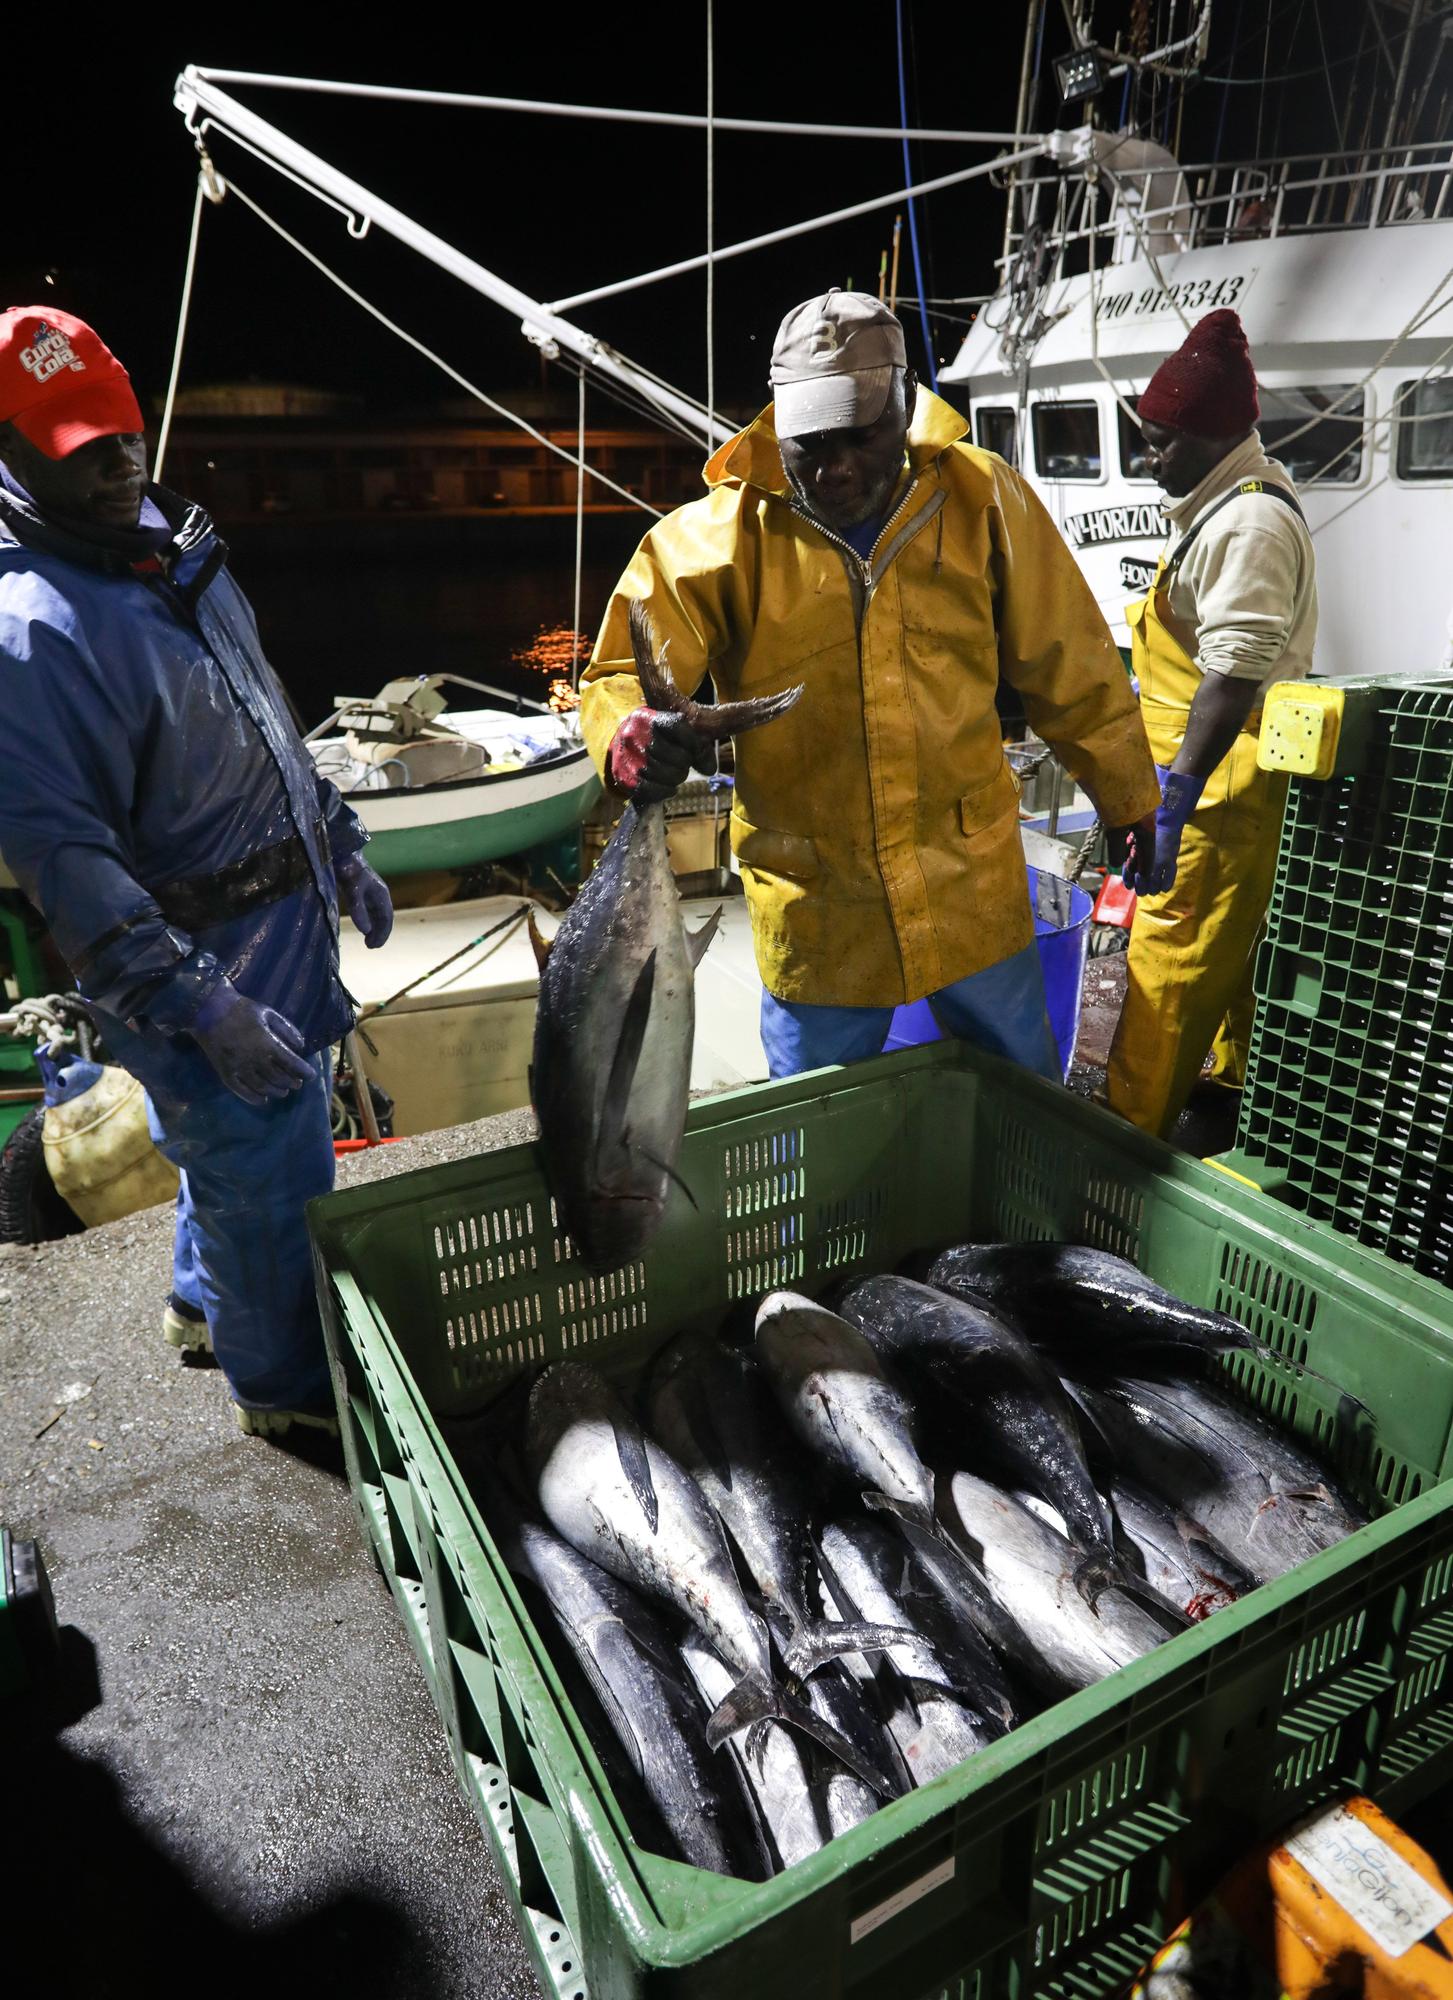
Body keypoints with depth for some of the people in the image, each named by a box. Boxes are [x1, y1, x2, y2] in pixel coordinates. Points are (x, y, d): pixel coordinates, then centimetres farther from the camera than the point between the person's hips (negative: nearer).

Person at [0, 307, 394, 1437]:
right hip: (201, 958, -9)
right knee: (270, 1172, 5)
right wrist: (196, 1004, -29)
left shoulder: (172, 549, 8)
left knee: (249, 1143, 24)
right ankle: (284, 1381, 30)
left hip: (289, 917, 9)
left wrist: (340, 843, 18)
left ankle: (208, 1301, 49)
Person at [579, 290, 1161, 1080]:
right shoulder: (713, 536, -10)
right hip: (813, 917, -1)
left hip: (974, 891, 2)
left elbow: (1069, 666, 3)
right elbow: (622, 673, -11)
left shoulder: (981, 497, -6)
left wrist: (1130, 802, 11)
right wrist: (630, 735, -35)